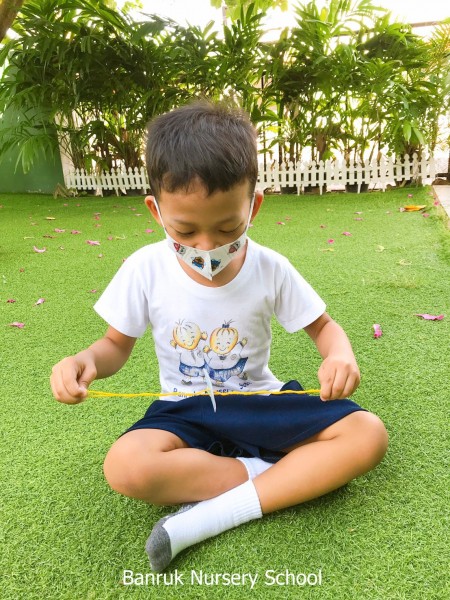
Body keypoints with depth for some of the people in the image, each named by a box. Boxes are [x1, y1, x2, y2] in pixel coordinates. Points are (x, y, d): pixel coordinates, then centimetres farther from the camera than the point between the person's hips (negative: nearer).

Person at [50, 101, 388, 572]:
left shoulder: (271, 269, -11)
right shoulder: (146, 269, -12)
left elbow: (323, 326, 1)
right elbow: (117, 344, 1)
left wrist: (340, 356, -23)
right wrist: (84, 362, -23)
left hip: (260, 401, 1)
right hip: (185, 410, 0)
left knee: (368, 435, -20)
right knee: (125, 467, -32)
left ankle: (214, 514, -22)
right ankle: (283, 475, -15)